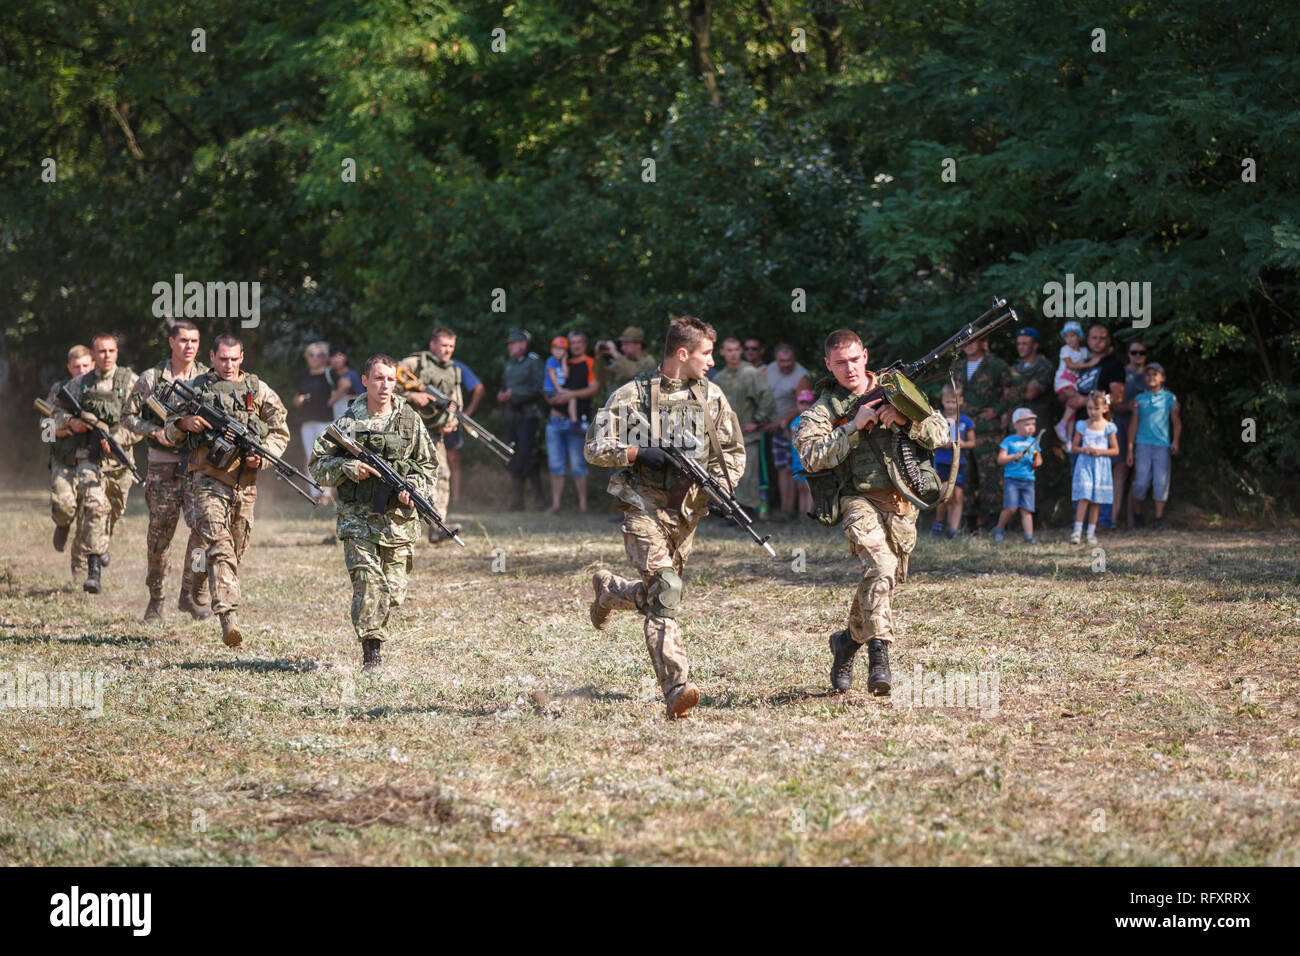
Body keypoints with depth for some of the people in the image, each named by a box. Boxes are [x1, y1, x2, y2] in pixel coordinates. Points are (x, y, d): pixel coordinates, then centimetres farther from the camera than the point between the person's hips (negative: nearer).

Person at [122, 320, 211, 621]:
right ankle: (155, 599, 22)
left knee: (203, 527, -16)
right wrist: (156, 432, -9)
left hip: (199, 466, 0)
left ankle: (193, 594, -3)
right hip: (162, 466, 0)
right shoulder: (151, 378, 3)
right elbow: (129, 416, 7)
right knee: (160, 536, 6)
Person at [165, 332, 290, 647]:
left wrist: (262, 456, -6)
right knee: (218, 545, -17)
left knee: (237, 548, 13)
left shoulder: (259, 391, 9)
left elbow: (280, 432, 12)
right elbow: (169, 431, 12)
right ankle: (229, 616, -28)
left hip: (245, 481, 3)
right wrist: (184, 423, -11)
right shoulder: (195, 388, 6)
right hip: (208, 478, -3)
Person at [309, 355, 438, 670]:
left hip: (399, 518, 2)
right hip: (358, 517, -2)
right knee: (368, 581, -16)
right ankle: (372, 653, -14)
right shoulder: (347, 421, 1)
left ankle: (374, 631, 31)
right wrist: (348, 468, -14)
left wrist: (415, 489, -7)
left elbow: (429, 465, 13)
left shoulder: (411, 420, 6)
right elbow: (317, 464, 4)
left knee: (393, 590, 3)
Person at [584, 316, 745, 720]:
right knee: (664, 593, -20)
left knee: (658, 593, 15)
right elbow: (595, 449, -3)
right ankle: (677, 689, -26)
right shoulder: (632, 395, -4)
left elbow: (734, 455, 12)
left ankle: (608, 590, 49)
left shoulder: (711, 397, 7)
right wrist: (639, 453, -19)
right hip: (643, 509, -5)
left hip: (686, 512, 5)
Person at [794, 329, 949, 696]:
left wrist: (906, 420, -12)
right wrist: (853, 427, -18)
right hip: (861, 500, -4)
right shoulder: (824, 408, 1)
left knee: (885, 581, 12)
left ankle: (849, 640, 36)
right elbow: (811, 458, -14)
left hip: (902, 505, 4)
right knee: (880, 566, -27)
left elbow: (939, 433, 6)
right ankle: (878, 654, -29)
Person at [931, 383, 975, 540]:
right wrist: (942, 444, -17)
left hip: (959, 463, 2)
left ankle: (954, 529, -1)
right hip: (942, 462, -2)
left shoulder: (965, 421, 5)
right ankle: (938, 524, 18)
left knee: (957, 496, -3)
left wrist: (963, 444, -11)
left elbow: (972, 443, 10)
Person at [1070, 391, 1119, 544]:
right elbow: (1073, 448, 10)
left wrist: (1101, 451, -12)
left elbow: (1115, 451, 4)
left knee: (1096, 500, 3)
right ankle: (1077, 531, -12)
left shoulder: (1109, 427, 2)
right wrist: (1083, 449, -11)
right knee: (1083, 497, -12)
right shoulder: (1082, 426, 5)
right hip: (1084, 464, 0)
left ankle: (1091, 532, 11)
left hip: (1101, 467, 0)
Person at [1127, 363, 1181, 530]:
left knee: (1161, 481, -5)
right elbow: (1133, 424, 11)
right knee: (1141, 481, -4)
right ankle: (1137, 514, 11)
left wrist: (1175, 441, -5)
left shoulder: (1169, 397, 8)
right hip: (1143, 444, 0)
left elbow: (1176, 422, 9)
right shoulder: (1140, 399, 10)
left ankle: (1159, 517, -1)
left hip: (1162, 445, 0)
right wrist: (1130, 449, 8)